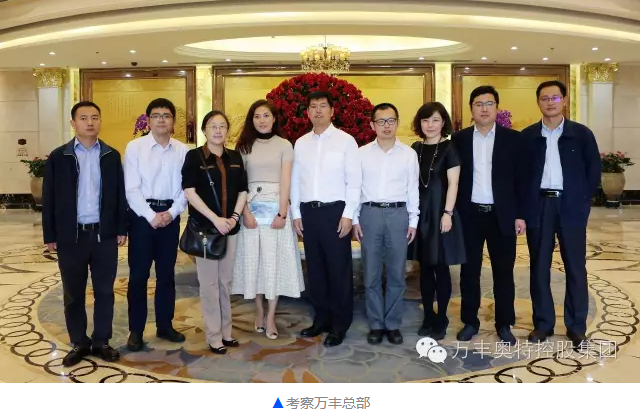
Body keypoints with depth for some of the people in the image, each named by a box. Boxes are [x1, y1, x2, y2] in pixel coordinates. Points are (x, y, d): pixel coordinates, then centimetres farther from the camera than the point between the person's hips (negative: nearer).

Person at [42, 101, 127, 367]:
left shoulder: (111, 155, 5)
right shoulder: (58, 156, 1)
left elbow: (119, 194, 5)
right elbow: (49, 198, 1)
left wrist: (121, 229, 1)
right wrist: (50, 235, -2)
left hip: (105, 234, 1)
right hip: (71, 236, 0)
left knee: (104, 291, 8)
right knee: (73, 293, 9)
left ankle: (101, 341, 22)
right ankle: (79, 343, 23)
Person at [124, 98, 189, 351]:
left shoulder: (183, 150, 3)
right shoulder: (134, 147, -3)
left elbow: (186, 187, 2)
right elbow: (131, 188, -8)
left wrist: (171, 212, -10)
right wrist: (151, 216, -14)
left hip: (170, 215, 3)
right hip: (142, 214, -2)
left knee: (167, 273, 11)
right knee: (138, 273, 3)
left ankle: (164, 325, 24)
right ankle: (136, 330, 15)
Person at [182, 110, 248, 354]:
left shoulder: (235, 157, 10)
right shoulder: (194, 156, -3)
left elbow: (242, 191, 11)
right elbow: (190, 192, -11)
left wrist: (234, 217, -5)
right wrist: (215, 219, -16)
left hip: (230, 227, 4)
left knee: (226, 281, 11)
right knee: (209, 283, 2)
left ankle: (226, 331, 22)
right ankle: (214, 337, 12)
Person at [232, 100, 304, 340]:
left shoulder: (284, 145, 2)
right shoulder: (244, 146, 7)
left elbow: (286, 182, -3)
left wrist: (282, 213, -12)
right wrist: (245, 211, -10)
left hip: (276, 205, -2)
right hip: (251, 206, 2)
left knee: (275, 259, 1)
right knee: (253, 259, 5)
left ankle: (271, 317, 8)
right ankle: (259, 311, 20)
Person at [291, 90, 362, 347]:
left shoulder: (345, 140, -2)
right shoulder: (301, 143, 11)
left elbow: (354, 181, -5)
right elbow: (295, 180, 12)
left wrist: (348, 214, -11)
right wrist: (296, 213, 7)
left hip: (335, 210, -4)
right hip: (308, 211, 4)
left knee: (339, 269, 2)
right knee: (315, 268, 12)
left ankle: (340, 324, 14)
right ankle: (321, 318, 25)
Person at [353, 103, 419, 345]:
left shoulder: (409, 154, 5)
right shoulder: (362, 152, 4)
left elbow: (413, 189, 6)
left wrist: (413, 221, 3)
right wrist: (354, 218, 1)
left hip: (398, 214, 0)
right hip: (370, 213, 0)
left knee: (396, 274, 6)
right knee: (371, 274, 5)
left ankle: (393, 324, 18)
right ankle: (376, 324, 17)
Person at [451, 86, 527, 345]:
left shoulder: (512, 138, 2)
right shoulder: (459, 139, 4)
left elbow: (520, 178, 1)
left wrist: (520, 215, -4)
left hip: (502, 215, 0)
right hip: (469, 214, 1)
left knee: (503, 272, 7)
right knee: (469, 271, 7)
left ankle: (504, 324, 20)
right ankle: (470, 321, 20)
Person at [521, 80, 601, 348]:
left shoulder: (582, 134, 3)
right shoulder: (527, 136, 5)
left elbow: (594, 171, 5)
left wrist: (582, 201, -2)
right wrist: (523, 207, -2)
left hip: (571, 206, -1)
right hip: (538, 205, 1)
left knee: (575, 267, 4)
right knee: (539, 267, 6)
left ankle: (576, 326, 15)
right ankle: (543, 323, 17)